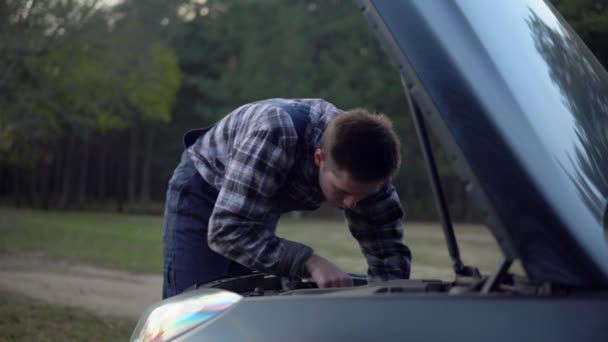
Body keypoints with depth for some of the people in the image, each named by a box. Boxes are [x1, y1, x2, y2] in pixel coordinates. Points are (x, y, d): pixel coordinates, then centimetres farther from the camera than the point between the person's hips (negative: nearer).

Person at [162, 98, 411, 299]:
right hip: (201, 193, -5)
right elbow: (227, 230, -43)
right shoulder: (275, 134, -41)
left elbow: (389, 253, -15)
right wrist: (309, 262, -50)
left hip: (262, 205, 5)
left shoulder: (361, 172, -24)